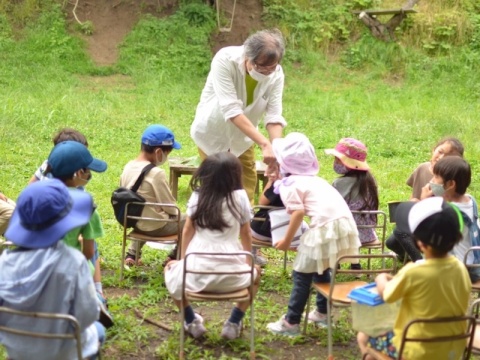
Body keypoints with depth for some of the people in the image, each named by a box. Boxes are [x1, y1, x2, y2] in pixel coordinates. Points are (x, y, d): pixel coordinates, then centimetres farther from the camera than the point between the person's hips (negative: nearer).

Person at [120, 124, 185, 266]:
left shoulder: (128, 167, -4)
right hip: (156, 227, -8)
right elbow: (169, 206, -18)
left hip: (134, 223, 8)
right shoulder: (156, 173, -25)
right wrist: (176, 213, 3)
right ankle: (174, 258, 18)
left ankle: (132, 254, 31)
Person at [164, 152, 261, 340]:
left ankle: (192, 322, 29)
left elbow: (187, 231, 10)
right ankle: (234, 323, 24)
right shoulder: (239, 197, -1)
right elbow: (246, 235, 9)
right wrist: (248, 262, 26)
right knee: (255, 273, 34)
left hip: (196, 272, 0)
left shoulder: (198, 195, 2)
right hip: (230, 275, 0)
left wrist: (183, 260, 26)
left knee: (172, 268, 34)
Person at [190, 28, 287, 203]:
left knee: (247, 182, 8)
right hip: (213, 131, -3)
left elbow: (274, 115, -24)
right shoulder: (225, 60, -34)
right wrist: (264, 144, -46)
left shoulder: (276, 73, -22)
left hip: (243, 135, 4)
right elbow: (231, 110, -40)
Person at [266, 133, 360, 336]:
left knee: (302, 274, 3)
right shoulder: (313, 179, 26)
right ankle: (322, 313, 37)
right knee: (321, 269, 27)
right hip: (345, 224, 8)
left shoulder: (288, 184, 0)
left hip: (326, 227, -8)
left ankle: (291, 323, 7)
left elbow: (298, 212, -11)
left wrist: (287, 241, -3)